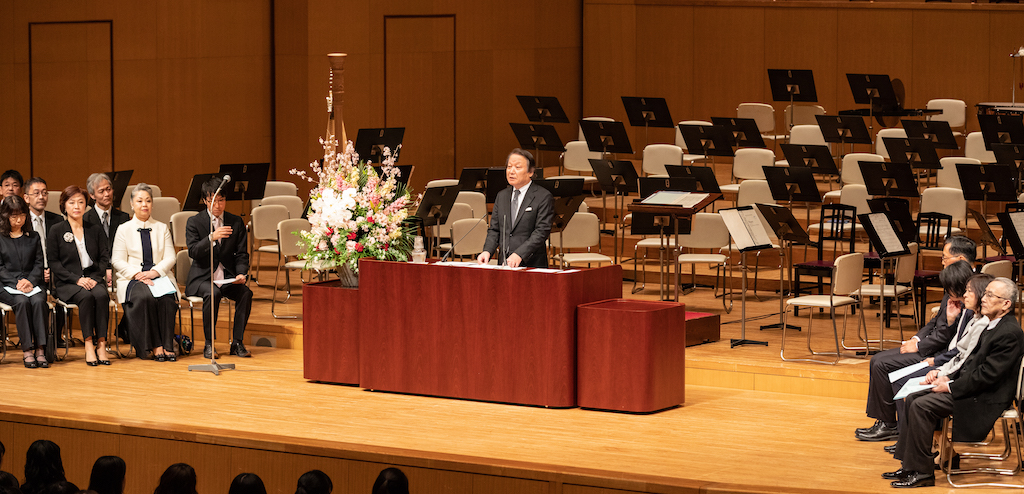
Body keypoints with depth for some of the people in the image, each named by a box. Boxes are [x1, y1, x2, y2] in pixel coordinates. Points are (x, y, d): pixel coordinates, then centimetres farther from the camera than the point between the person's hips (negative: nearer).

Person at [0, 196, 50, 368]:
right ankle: (27, 351, -35)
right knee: (22, 301, -34)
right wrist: (17, 283, -13)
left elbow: (39, 264, 12)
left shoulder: (33, 238, 19)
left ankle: (40, 350, -35)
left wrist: (30, 281, -9)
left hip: (32, 284, 2)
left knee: (38, 301, -32)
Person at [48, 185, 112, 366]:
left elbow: (104, 258, 12)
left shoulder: (95, 230, 17)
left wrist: (96, 278, -7)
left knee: (101, 295, -32)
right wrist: (76, 279, -12)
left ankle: (101, 344, -32)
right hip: (67, 283, -2)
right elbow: (54, 262, 0)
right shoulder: (56, 231, 7)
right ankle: (88, 345, -33)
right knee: (86, 297, -34)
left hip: (93, 279, 2)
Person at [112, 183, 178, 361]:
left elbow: (170, 258, 8)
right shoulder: (124, 229, 11)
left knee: (167, 298, -32)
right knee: (145, 298, -35)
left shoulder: (162, 228, 18)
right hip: (132, 279, -2)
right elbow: (117, 261, 2)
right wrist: (137, 274, -15)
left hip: (159, 276, 2)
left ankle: (167, 346, -30)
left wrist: (155, 272, -12)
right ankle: (155, 347, -31)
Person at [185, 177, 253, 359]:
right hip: (202, 277, -3)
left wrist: (241, 273, -13)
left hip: (227, 277, 3)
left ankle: (237, 343, -15)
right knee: (212, 293, -35)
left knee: (246, 293, -26)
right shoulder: (194, 222, 0)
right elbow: (193, 252, -15)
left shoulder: (236, 222, 9)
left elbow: (242, 254, 8)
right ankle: (209, 344, -23)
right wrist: (212, 238, -31)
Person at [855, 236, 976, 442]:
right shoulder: (956, 285, 13)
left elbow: (946, 332, -24)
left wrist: (918, 346, -14)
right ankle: (882, 422, 9)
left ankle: (888, 425, -3)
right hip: (931, 348, 11)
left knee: (883, 365, -14)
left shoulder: (962, 291, -21)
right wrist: (917, 338, 7)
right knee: (878, 360, 8)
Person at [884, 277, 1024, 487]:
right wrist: (949, 377, 3)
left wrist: (951, 387, -15)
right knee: (913, 399, 6)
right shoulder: (993, 326, 13)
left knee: (921, 406, -20)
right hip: (973, 388, 11)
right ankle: (909, 466, 8)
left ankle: (922, 472, -11)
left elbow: (987, 375, -23)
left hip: (986, 399, -11)